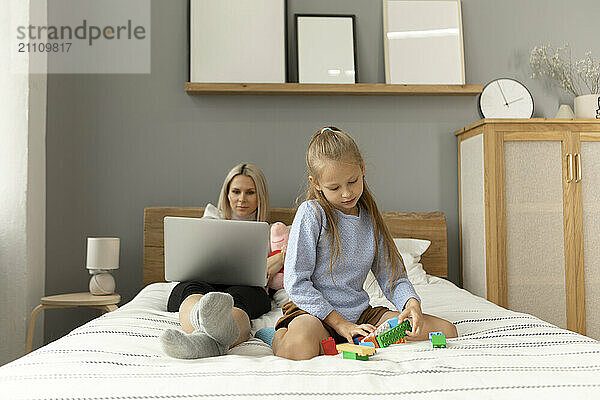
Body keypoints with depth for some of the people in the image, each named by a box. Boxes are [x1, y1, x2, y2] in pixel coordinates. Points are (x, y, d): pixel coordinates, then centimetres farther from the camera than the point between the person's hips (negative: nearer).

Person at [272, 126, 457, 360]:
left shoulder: (371, 219, 9)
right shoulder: (311, 213, -8)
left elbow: (393, 279, 10)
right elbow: (296, 282, -12)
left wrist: (412, 303, -14)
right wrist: (340, 324, -15)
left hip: (359, 313, 7)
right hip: (314, 311, -7)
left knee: (447, 330, -7)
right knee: (302, 347, -44)